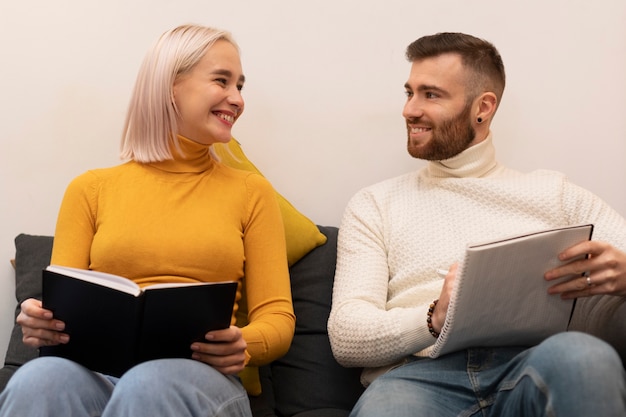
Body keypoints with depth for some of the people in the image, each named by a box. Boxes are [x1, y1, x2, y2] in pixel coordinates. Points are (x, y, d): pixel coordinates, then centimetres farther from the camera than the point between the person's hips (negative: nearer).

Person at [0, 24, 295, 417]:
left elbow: (277, 318, 9)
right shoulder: (92, 189, 16)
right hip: (98, 368, 1)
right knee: (39, 379, -36)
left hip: (200, 374, -1)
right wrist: (40, 324, -13)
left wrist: (242, 346, -15)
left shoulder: (251, 192, 15)